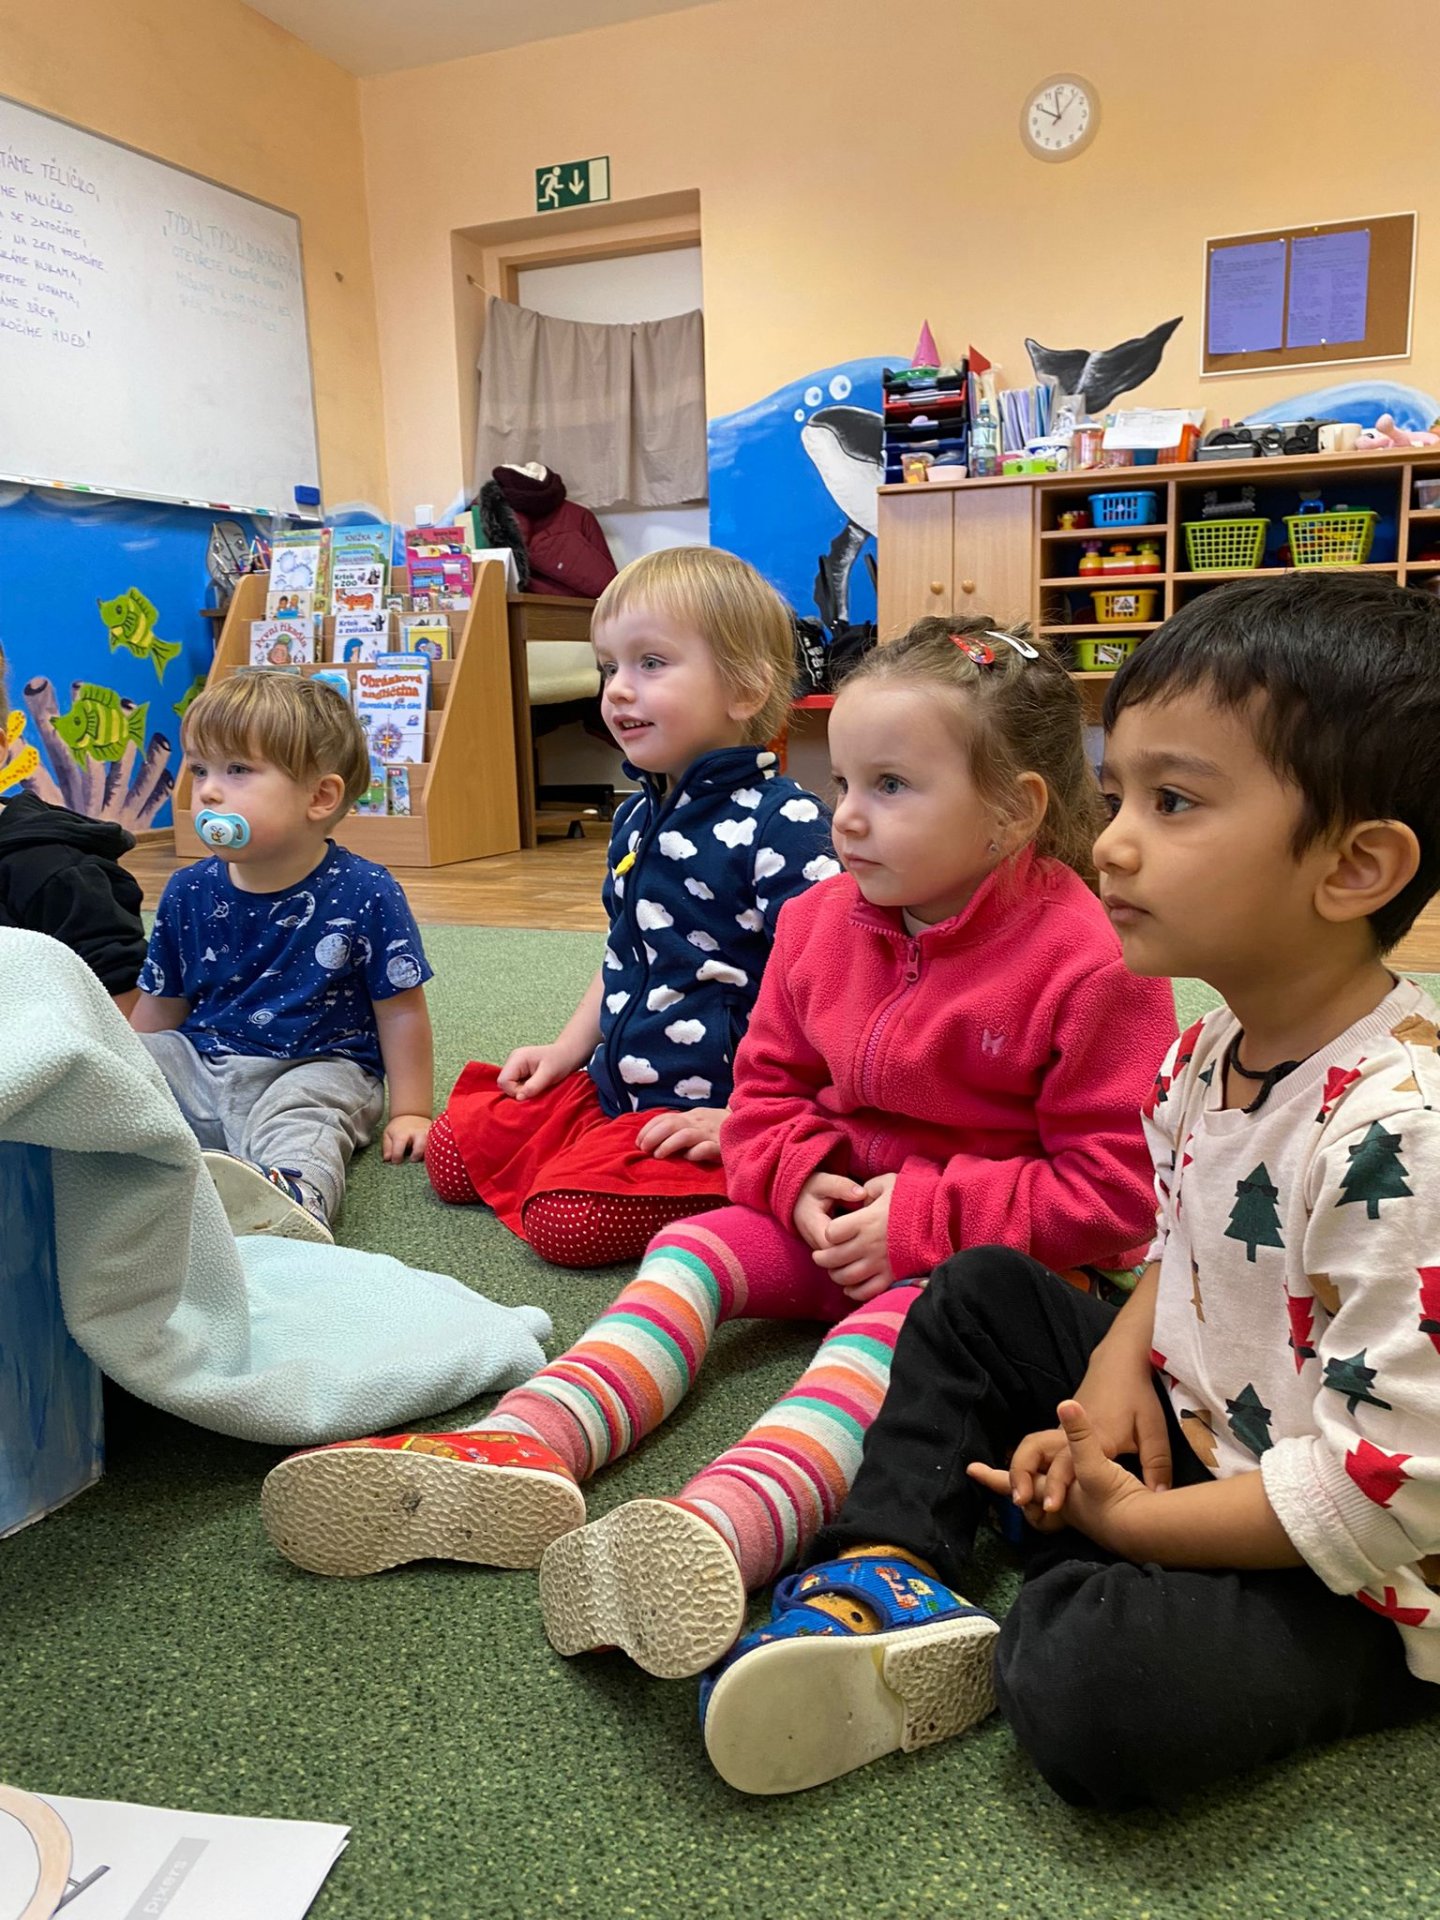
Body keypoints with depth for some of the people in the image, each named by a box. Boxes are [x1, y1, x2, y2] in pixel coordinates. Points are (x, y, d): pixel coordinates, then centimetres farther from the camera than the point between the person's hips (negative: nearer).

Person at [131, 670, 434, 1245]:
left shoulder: (365, 894, -9)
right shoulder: (189, 893, 4)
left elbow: (401, 1011, -4)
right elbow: (161, 1006, 16)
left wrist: (409, 1113, -3)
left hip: (315, 1068, -6)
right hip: (200, 1062, 7)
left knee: (296, 1122, -36)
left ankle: (294, 1199, -65)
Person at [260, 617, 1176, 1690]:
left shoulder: (1090, 965, -19)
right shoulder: (823, 922, 1)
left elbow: (1117, 1187, -19)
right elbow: (769, 1090, 10)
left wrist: (923, 1221, -23)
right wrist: (804, 1181, -13)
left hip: (1004, 1251, -6)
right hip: (843, 1214, 7)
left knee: (897, 1315, -35)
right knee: (693, 1247, -9)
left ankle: (720, 1532, -59)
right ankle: (521, 1450, -29)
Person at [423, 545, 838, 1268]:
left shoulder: (782, 824, -19)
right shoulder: (637, 818, 8)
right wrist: (566, 1050, 15)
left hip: (705, 1109, -8)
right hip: (612, 1087, 9)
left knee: (568, 1219, -23)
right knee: (452, 1151, 7)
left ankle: (726, 1186, 1)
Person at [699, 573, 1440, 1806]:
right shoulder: (1210, 1054, -3)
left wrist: (1128, 1519, -20)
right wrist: (1121, 1361, -6)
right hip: (1194, 1426, 9)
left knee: (1096, 1695, -33)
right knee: (981, 1297, 11)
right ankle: (891, 1577, -1)